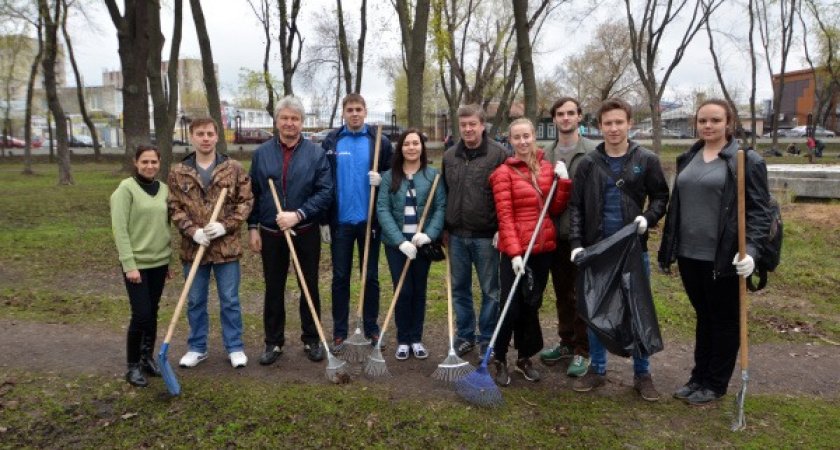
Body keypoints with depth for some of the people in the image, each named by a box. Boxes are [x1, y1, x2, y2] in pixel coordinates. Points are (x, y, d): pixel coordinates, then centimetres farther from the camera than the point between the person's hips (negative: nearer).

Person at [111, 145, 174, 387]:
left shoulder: (163, 189, 8)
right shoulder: (126, 188, -8)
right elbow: (119, 229, -12)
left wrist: (170, 262, 14)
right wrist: (129, 264, -17)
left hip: (159, 262, 5)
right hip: (137, 262, -5)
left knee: (153, 314, 12)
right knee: (141, 315, -6)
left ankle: (148, 358, 27)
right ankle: (132, 366, 11)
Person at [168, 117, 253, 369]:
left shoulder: (234, 168, 0)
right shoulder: (178, 173, 3)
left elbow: (245, 201, -1)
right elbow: (175, 208, 1)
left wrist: (225, 226, -14)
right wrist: (193, 231, -14)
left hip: (226, 246, -1)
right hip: (193, 247, 2)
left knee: (230, 300, 7)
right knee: (195, 301, 13)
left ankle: (235, 347, 21)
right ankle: (197, 348, 28)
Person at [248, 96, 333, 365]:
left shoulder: (316, 153, -3)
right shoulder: (262, 153, 3)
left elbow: (325, 192, -10)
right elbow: (253, 193, 6)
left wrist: (298, 215, -19)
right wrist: (253, 227, 1)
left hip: (306, 232, -1)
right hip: (271, 234, 2)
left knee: (310, 287, 9)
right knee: (273, 290, 10)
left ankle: (311, 340, 25)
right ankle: (273, 342, 24)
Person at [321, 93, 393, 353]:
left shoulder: (379, 141, 2)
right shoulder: (331, 142, 3)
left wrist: (381, 178, -16)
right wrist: (324, 220, -1)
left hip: (370, 220, 0)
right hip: (340, 221, 0)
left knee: (371, 277, 9)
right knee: (340, 278, 7)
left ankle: (371, 328, 22)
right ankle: (339, 333, 17)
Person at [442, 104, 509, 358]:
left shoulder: (498, 154, -6)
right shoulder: (449, 156, 10)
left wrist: (502, 229, -12)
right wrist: (444, 228, 14)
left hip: (486, 236, -4)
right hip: (456, 235, 5)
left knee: (490, 290, 6)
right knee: (460, 289, 13)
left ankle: (488, 338, 21)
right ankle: (465, 335, 27)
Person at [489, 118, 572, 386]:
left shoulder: (547, 168, 8)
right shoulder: (504, 173, -6)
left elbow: (556, 209, 8)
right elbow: (505, 217, -12)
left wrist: (563, 181, -5)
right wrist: (514, 253, -19)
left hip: (544, 248, 5)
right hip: (515, 250, -5)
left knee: (532, 305, 14)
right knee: (512, 307, -1)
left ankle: (524, 358, 29)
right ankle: (500, 360, 18)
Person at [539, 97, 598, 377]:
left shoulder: (593, 153, -7)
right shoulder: (547, 155, 10)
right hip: (556, 235, 6)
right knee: (562, 294, 16)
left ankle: (582, 351, 15)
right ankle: (567, 342, 30)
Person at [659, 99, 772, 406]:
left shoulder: (747, 161, -8)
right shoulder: (688, 159, 10)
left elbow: (758, 210, -11)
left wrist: (751, 249, -23)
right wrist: (668, 247, 13)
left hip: (724, 258, -5)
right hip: (689, 254, 6)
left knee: (724, 319, 10)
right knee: (703, 317, 17)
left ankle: (716, 384, 23)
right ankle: (699, 377, 29)